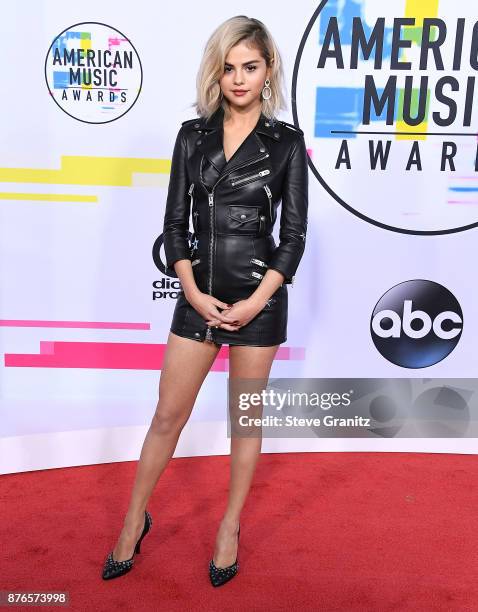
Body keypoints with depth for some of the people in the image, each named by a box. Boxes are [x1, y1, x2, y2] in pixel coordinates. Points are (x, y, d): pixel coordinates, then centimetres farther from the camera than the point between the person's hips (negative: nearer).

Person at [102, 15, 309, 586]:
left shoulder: (286, 142, -1)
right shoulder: (193, 135, 5)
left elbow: (294, 234, -4)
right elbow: (174, 222, 3)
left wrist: (255, 300, -12)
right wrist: (194, 292, -8)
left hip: (259, 297, -2)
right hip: (199, 293, 2)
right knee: (168, 414, 9)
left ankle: (231, 526, 32)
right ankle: (134, 521, 30)